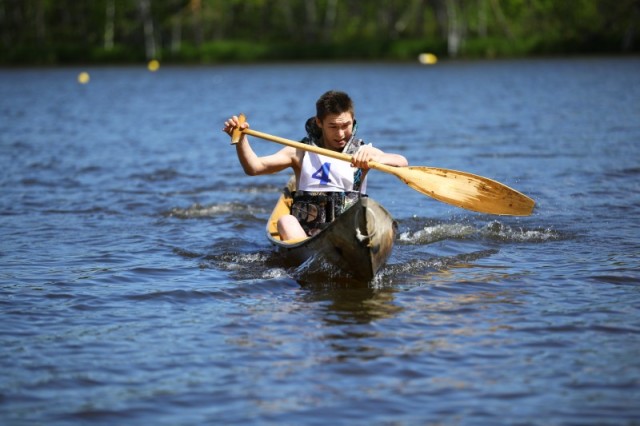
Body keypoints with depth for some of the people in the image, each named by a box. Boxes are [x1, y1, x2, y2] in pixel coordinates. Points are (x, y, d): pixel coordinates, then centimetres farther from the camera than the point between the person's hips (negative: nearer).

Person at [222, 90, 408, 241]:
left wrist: (373, 158, -29)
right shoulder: (301, 152, 13)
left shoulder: (362, 152, 10)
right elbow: (254, 167, 4)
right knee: (286, 221, -29)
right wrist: (241, 139, -14)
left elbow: (402, 162, -8)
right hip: (303, 235, 1)